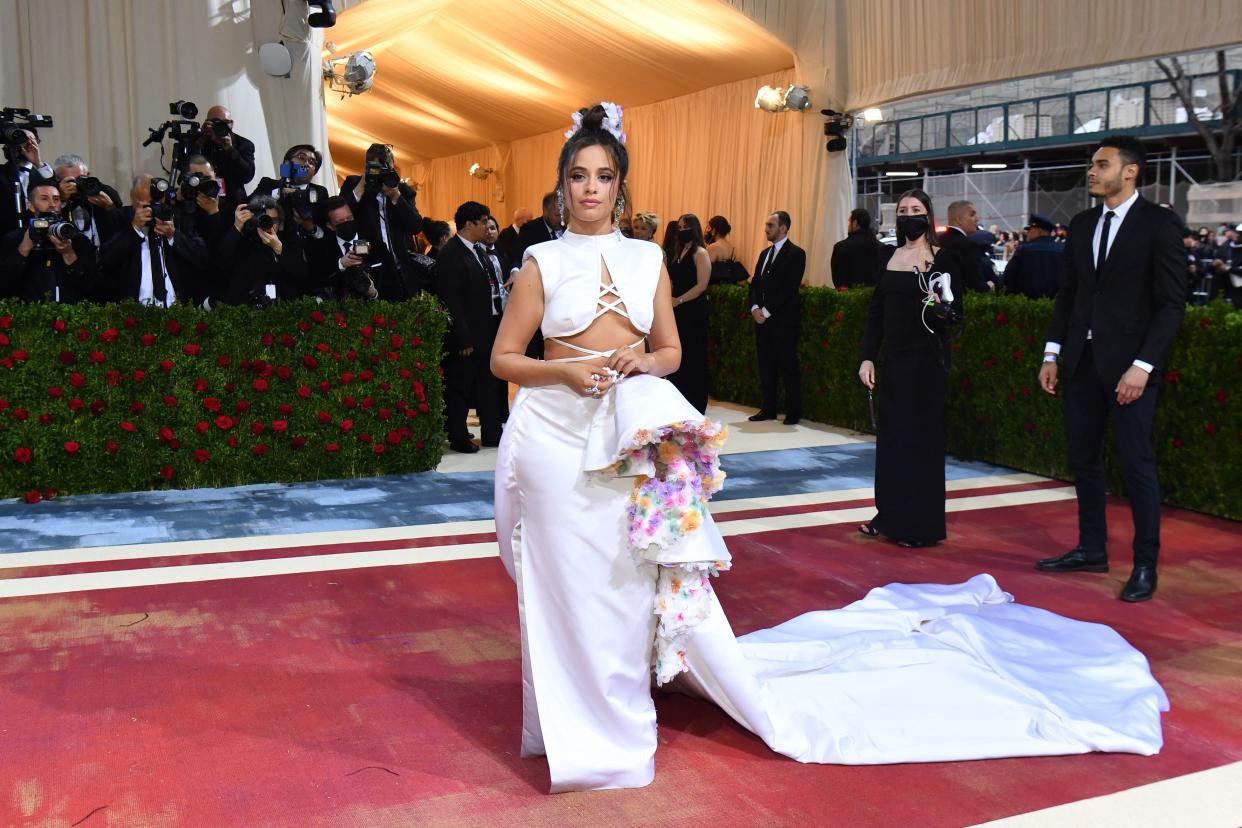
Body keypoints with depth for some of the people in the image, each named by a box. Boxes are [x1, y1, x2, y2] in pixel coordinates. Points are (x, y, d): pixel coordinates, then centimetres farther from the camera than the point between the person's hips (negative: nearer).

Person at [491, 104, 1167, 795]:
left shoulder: (647, 259, 7)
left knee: (631, 580, 4)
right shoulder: (544, 261, 1)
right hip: (554, 437, -1)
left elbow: (671, 353, 13)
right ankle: (572, 720, 28)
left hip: (629, 442, 1)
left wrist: (642, 362, -9)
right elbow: (504, 358, 2)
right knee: (568, 584, 7)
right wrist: (564, 371, -15)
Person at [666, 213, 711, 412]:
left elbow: (701, 285, -15)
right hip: (678, 311, 7)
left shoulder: (700, 253, -7)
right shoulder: (680, 252, 16)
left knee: (692, 359, -2)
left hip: (694, 313, -7)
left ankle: (695, 407, 5)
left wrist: (679, 300, -17)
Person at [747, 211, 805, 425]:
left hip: (784, 320, -7)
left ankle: (793, 412, 2)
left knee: (788, 366, -4)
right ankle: (769, 409, 16)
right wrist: (755, 307, -3)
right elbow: (755, 283, 15)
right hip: (763, 318, 7)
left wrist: (767, 311, -15)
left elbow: (789, 288, -15)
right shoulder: (765, 254, 18)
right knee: (766, 365, 9)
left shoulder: (795, 253, -7)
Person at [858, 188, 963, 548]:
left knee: (921, 437, -1)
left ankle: (921, 525, 8)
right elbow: (876, 312, 10)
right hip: (893, 357, 6)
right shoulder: (890, 257, 10)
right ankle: (891, 515, 21)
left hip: (926, 358, -5)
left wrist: (941, 306, -29)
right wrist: (867, 357, 3)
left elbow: (957, 311, -7)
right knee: (891, 434, 10)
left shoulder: (943, 257, -5)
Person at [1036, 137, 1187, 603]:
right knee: (1083, 459, 11)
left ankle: (1145, 565, 10)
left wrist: (1142, 366, -17)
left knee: (1136, 464, -1)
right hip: (1083, 361, 6)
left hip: (1128, 364, -6)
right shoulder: (1082, 225, 12)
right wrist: (1052, 353, 8)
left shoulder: (1159, 224, -6)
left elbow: (1172, 303, -10)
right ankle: (1091, 550, 24)